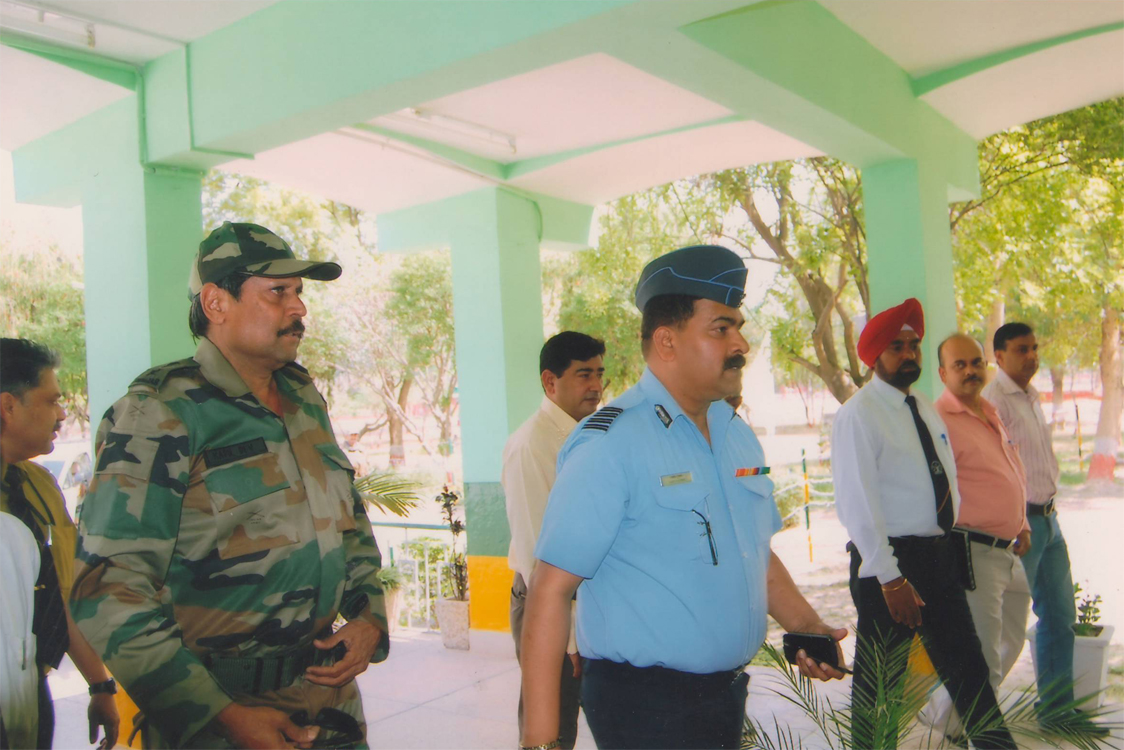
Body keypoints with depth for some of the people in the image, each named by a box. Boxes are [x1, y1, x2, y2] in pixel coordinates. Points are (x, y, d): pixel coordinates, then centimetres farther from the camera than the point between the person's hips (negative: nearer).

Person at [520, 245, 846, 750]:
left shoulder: (739, 436, 6)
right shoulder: (609, 444, -19)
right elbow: (551, 589, -21)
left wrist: (805, 625, 4)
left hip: (728, 691, 8)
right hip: (643, 704, -8)